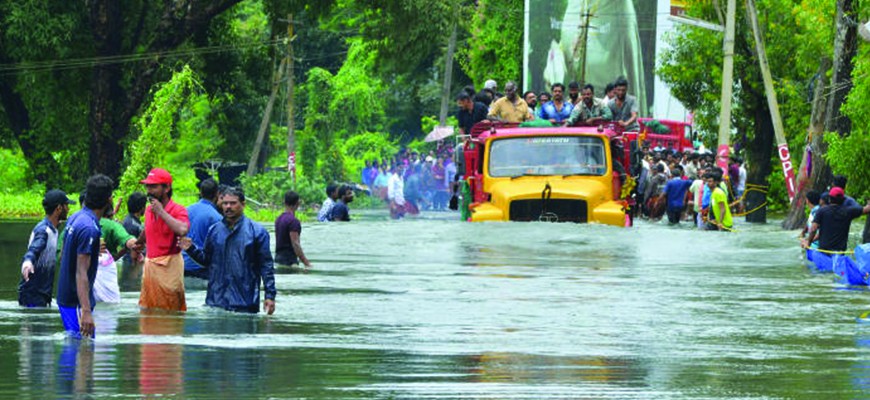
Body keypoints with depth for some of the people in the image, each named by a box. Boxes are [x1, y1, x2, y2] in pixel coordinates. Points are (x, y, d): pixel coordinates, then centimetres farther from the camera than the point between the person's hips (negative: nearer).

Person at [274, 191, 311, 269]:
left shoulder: (279, 219, 13)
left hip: (278, 257, 9)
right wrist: (306, 263, -21)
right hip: (289, 260, -9)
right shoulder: (293, 221, -15)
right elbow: (295, 244, -21)